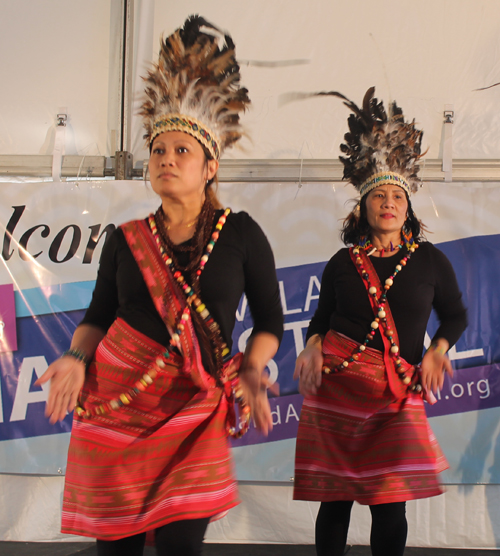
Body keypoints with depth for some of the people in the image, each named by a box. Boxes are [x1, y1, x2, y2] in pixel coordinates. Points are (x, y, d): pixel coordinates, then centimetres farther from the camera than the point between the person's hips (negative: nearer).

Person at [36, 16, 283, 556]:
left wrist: (250, 369, -11)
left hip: (193, 408, -2)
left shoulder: (240, 234, 1)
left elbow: (269, 318, 5)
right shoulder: (126, 241, 6)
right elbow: (98, 315, 13)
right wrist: (76, 358, -6)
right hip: (114, 401, 2)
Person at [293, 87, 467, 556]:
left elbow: (456, 314, 15)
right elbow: (322, 316, 18)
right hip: (335, 380, 1)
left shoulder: (429, 260, 5)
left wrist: (438, 349, -2)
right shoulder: (343, 263, 7)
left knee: (390, 504, -5)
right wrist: (314, 344, -2)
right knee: (335, 498, 5)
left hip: (398, 390, -1)